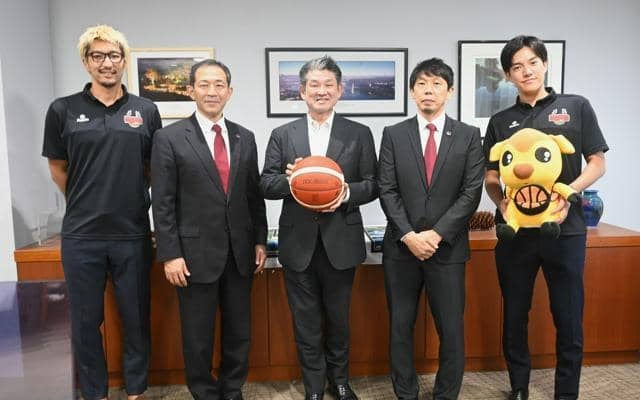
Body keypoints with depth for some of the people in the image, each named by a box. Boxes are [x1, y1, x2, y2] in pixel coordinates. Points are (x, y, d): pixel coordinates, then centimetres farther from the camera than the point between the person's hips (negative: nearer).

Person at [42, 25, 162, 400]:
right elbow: (58, 168, 10)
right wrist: (88, 204, 13)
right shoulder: (63, 110, 1)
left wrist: (129, 200, 8)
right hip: (81, 235, 0)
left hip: (133, 233, 0)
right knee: (87, 321, 12)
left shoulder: (147, 111, 2)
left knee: (137, 319, 11)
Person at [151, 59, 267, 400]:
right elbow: (162, 203, -7)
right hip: (196, 252, -3)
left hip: (240, 252, 4)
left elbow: (255, 195, 10)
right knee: (198, 335, 10)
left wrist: (260, 240, 7)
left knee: (239, 331, 14)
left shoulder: (245, 138, 8)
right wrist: (170, 254, -11)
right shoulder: (169, 138, -4)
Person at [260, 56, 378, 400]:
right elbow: (266, 185, 1)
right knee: (306, 322, 12)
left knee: (338, 318, 16)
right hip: (298, 244, 1)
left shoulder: (359, 134, 2)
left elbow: (372, 185, 0)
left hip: (341, 242, 0)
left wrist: (348, 193, -20)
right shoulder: (282, 135, 4)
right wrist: (289, 179, -20)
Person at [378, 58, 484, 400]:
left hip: (448, 248, 0)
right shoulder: (393, 135, 4)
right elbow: (387, 191, -2)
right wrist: (408, 235, -12)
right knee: (400, 327, 10)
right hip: (401, 247, 1)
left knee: (451, 330, 6)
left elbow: (471, 193, -4)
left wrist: (436, 234, -12)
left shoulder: (469, 136, 3)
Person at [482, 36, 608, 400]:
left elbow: (597, 164, 3)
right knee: (515, 316, 11)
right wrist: (501, 202, -12)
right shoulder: (501, 121, 9)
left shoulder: (576, 107, 5)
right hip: (515, 230, 2)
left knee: (569, 318, 7)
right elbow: (491, 177, 9)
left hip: (565, 228, -1)